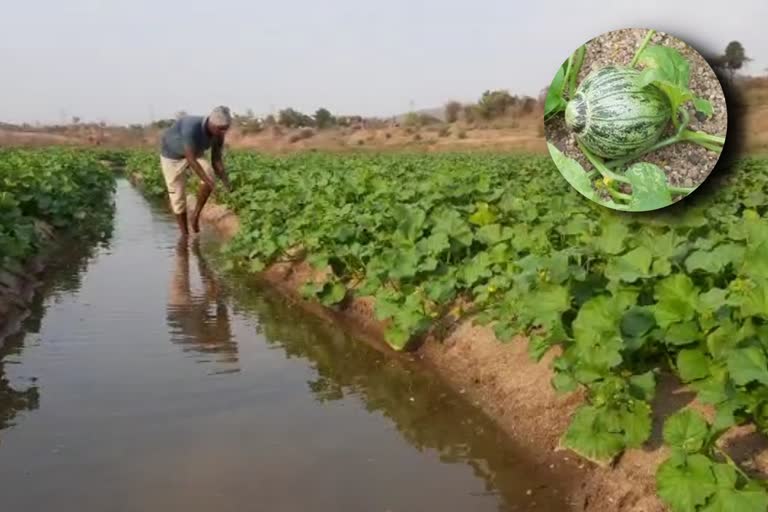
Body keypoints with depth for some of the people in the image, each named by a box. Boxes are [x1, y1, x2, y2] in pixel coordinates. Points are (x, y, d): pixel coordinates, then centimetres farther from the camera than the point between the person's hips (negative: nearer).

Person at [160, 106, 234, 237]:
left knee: (210, 174, -23)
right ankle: (185, 236, 9)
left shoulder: (219, 134, -22)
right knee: (178, 198, -6)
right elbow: (191, 159, -41)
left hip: (195, 154, 5)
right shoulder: (191, 127, -42)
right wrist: (209, 183, -43)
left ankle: (196, 215, -6)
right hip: (172, 156, -5)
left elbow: (216, 162, -15)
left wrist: (228, 185, -28)